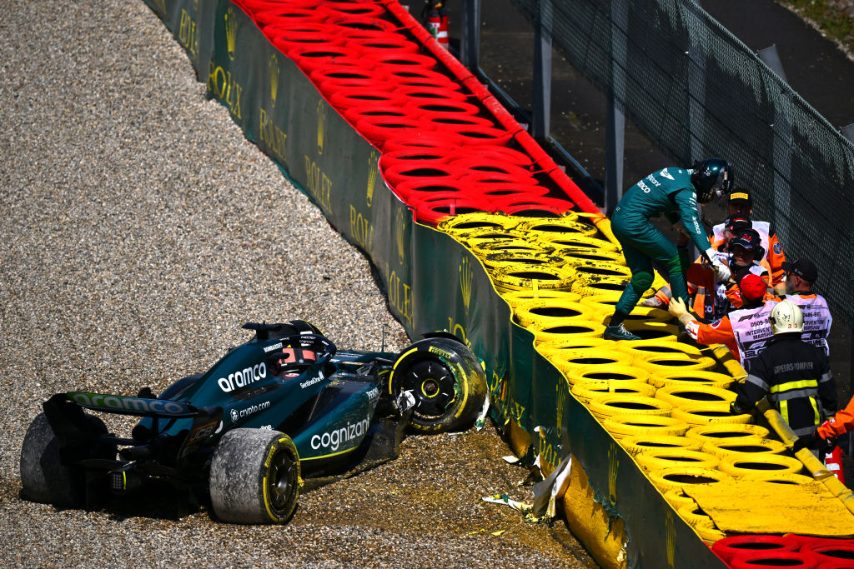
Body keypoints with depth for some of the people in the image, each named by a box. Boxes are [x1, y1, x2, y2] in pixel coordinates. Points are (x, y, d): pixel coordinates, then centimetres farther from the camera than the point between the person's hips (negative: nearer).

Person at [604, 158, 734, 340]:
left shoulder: (678, 173, 11)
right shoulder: (685, 191, -16)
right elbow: (693, 226, -27)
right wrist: (714, 261, -32)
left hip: (619, 219, 9)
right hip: (635, 222, -9)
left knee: (643, 275, 14)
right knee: (674, 260, 0)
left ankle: (614, 326, 15)